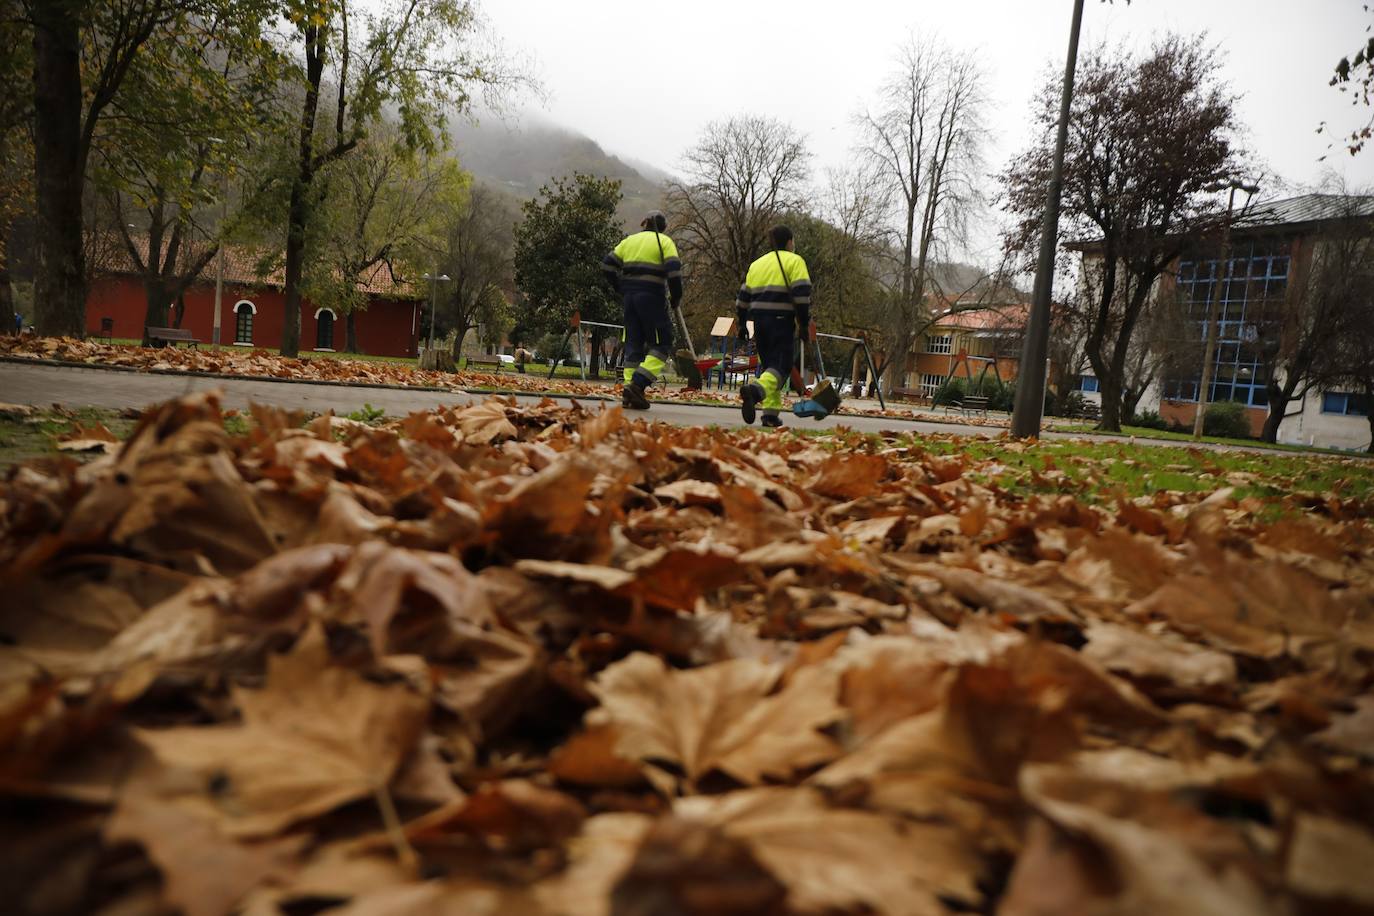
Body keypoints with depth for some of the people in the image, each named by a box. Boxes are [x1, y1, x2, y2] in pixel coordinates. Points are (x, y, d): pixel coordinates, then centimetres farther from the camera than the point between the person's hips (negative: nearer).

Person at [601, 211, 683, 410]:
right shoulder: (664, 241, 1)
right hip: (652, 296, -6)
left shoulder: (630, 240, 16)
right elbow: (674, 269, -12)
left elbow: (608, 264, 12)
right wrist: (676, 296, -2)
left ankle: (629, 391, 8)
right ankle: (637, 385, -18)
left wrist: (619, 287, 19)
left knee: (633, 343, 11)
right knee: (662, 345, -2)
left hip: (630, 296, 6)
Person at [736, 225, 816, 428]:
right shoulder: (794, 261, 1)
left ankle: (770, 413, 8)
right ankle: (756, 390, -37)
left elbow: (743, 297, 20)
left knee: (768, 364, 15)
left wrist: (742, 324, 27)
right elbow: (801, 294, -10)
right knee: (781, 366, -8)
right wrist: (804, 323, -6)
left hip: (759, 320, 6)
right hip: (781, 321, -6)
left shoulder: (757, 264, 20)